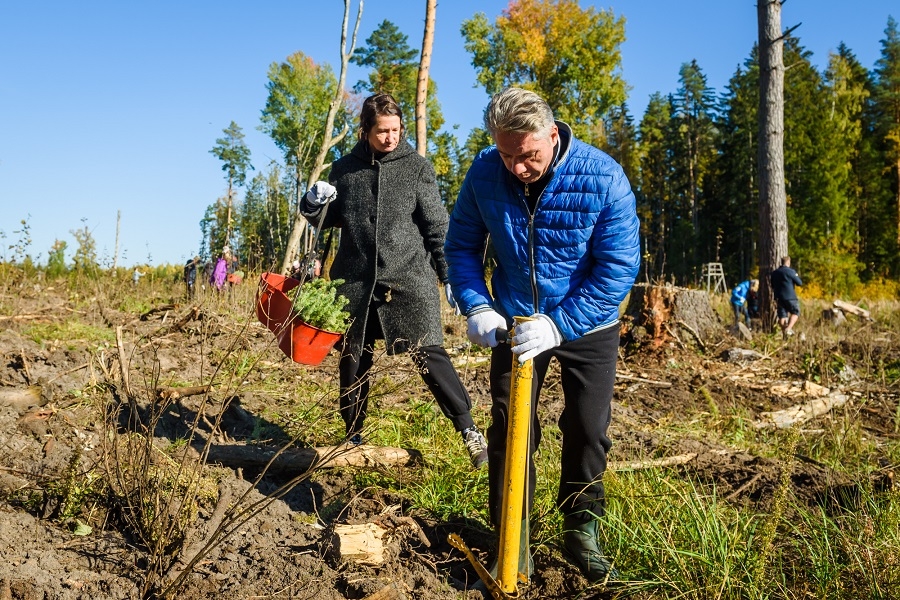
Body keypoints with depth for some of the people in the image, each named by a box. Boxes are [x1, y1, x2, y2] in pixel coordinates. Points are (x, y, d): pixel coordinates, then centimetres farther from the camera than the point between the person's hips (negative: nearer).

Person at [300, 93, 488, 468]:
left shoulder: (417, 167, 1)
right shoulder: (345, 168, 8)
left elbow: (437, 227, 2)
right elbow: (331, 219, 17)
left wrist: (450, 276, -1)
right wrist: (314, 204, -5)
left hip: (408, 278, -3)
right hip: (355, 280, 3)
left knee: (428, 353, -12)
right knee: (353, 361, 8)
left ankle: (469, 430, -3)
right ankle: (353, 437, 24)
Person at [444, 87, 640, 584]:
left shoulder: (602, 178, -23)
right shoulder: (484, 172, -15)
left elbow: (619, 267, -22)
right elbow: (461, 244, -3)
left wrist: (558, 325, -29)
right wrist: (475, 307, -18)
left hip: (588, 325, -1)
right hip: (515, 322, 2)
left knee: (588, 431, 8)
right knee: (508, 430, 3)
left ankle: (581, 530, 29)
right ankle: (514, 537, 19)